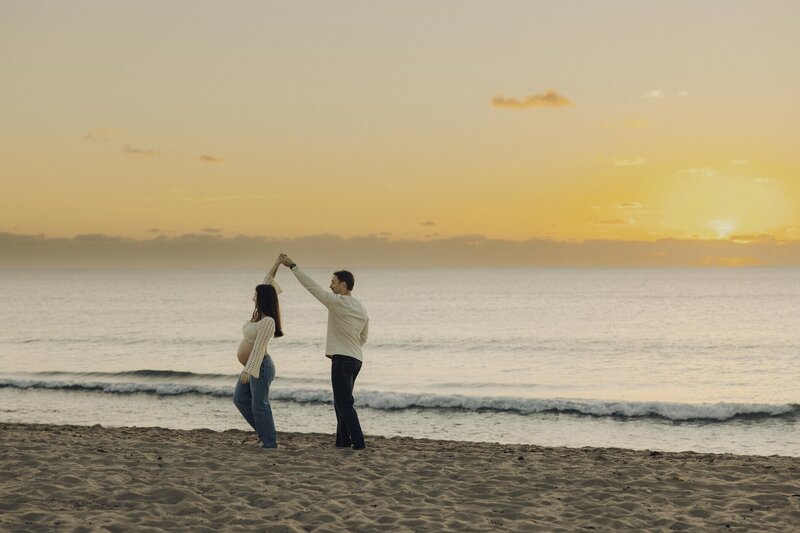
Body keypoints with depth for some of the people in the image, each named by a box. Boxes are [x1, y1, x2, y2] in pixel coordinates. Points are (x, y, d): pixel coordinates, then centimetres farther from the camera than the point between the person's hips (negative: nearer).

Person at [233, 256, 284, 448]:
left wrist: (248, 370, -28)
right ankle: (265, 431, 18)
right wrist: (276, 265, 10)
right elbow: (266, 285, 12)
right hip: (252, 367, 10)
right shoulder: (258, 314, 5)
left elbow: (258, 348, -25)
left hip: (260, 367, -10)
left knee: (259, 405, -7)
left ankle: (270, 444, -1)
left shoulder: (267, 322, -21)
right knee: (240, 399, 12)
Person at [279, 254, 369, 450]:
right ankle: (343, 440, 18)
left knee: (344, 403, -7)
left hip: (342, 360, -9)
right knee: (341, 402, 16)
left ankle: (358, 441, -11)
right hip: (355, 359, 9)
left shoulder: (337, 302, -11)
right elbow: (363, 337, 20)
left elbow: (312, 286, -11)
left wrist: (292, 266, -7)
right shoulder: (362, 309, 13)